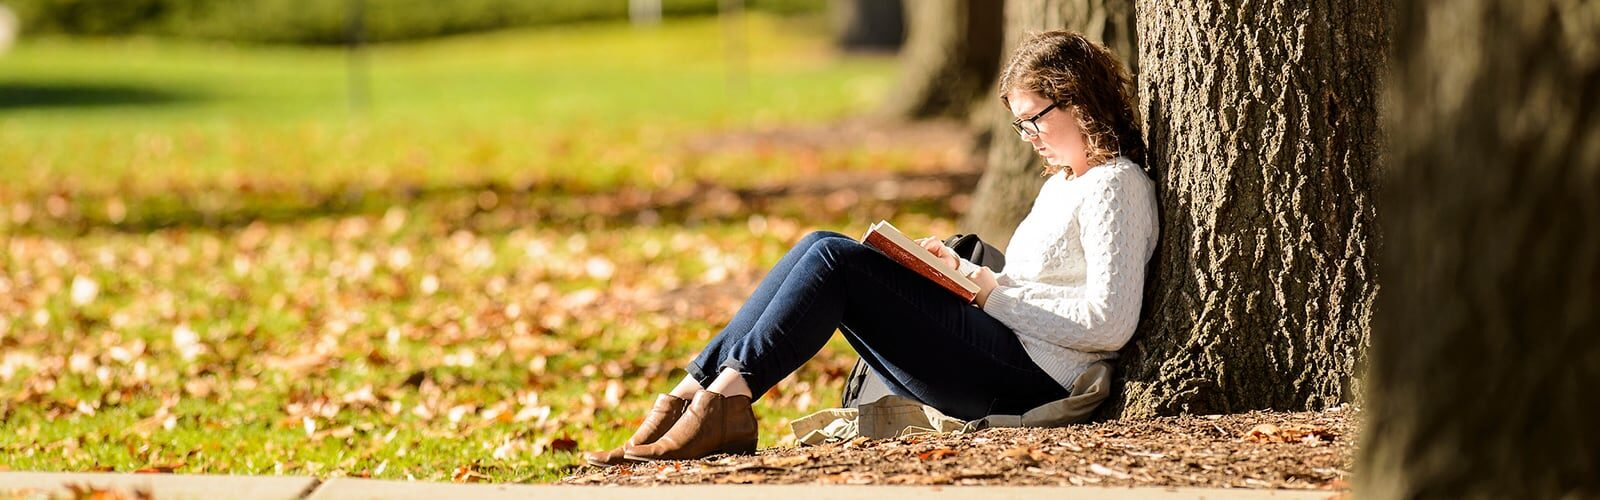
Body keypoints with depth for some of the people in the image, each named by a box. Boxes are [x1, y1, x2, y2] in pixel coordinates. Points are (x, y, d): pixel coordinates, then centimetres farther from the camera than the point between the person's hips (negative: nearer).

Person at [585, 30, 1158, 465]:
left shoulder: (1115, 185, -6)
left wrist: (994, 294, -10)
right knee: (824, 246, -1)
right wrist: (962, 272, 8)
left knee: (834, 260, -16)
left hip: (1030, 376, -9)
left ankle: (724, 399, -23)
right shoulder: (1063, 181, 24)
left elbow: (1109, 324, -17)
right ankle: (691, 395, -12)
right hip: (1007, 365, 9)